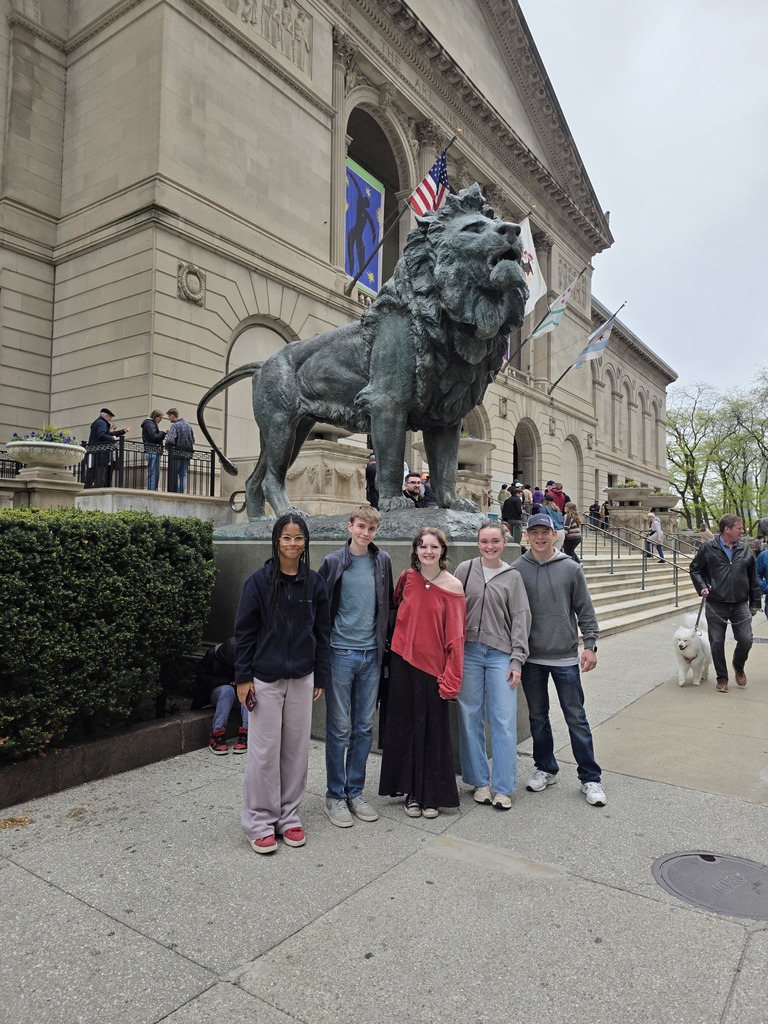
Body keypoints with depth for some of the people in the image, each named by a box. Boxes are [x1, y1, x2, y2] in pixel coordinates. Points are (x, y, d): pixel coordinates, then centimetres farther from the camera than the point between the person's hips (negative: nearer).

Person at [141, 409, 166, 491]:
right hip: (152, 451, -10)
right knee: (152, 474, -11)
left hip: (155, 452, 10)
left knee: (156, 475, 7)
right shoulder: (149, 423, -5)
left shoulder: (152, 424, 24)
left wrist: (162, 435, 8)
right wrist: (163, 432, -2)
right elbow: (154, 437, -14)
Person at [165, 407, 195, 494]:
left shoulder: (175, 425, -10)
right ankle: (181, 493, 2)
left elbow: (170, 440, -21)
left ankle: (173, 494, 5)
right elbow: (193, 440, 12)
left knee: (173, 475, 4)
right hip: (187, 454, 6)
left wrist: (166, 445, -2)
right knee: (183, 475, 7)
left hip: (177, 453, -6)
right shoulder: (188, 425, 11)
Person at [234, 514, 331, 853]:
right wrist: (243, 676, -6)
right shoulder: (259, 581, -7)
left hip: (301, 679, 3)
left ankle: (289, 815, 27)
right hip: (265, 679, -3)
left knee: (296, 749, 11)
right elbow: (244, 631, -4)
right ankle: (259, 822, 21)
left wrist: (321, 677, 6)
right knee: (264, 751, 5)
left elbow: (322, 632, 6)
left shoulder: (314, 583, 1)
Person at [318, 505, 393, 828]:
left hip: (371, 655, 4)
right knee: (339, 728, 4)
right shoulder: (333, 562, -6)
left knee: (364, 727, 12)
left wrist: (385, 641, 9)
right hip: (340, 653, -3)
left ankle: (355, 791, 27)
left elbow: (388, 605, 12)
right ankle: (335, 795, 19)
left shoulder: (383, 562, 4)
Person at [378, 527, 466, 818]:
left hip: (433, 665, -2)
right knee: (406, 727, 10)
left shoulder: (453, 587, -7)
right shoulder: (407, 578, 0)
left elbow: (455, 636, -7)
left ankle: (432, 795, 23)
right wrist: (395, 641, 10)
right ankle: (411, 792, 25)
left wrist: (451, 678, -9)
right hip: (403, 662, 3)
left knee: (433, 730, 6)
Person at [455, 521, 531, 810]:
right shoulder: (465, 570, 4)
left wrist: (517, 660, -3)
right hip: (468, 652, 1)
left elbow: (520, 619, 3)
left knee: (504, 721, 0)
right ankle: (480, 781, 22)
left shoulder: (512, 576, 5)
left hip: (500, 655, 0)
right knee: (470, 717, 7)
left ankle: (503, 788, 12)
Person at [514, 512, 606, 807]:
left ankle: (590, 778, 17)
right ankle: (545, 769, 30)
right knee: (538, 717, 13)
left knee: (576, 718, 5)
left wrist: (590, 644, -5)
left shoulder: (570, 568, -3)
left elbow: (585, 610, 2)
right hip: (531, 657, 1)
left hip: (565, 656, -1)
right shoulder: (518, 569, -2)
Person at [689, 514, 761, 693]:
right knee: (717, 643, 4)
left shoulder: (745, 550, 5)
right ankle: (721, 678, 21)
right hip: (716, 606, -2)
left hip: (740, 605, 2)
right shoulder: (708, 548, -4)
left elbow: (753, 579, 11)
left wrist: (755, 603, 11)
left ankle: (738, 666, 29)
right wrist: (702, 587, -9)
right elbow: (694, 569, 5)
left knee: (746, 640, -3)